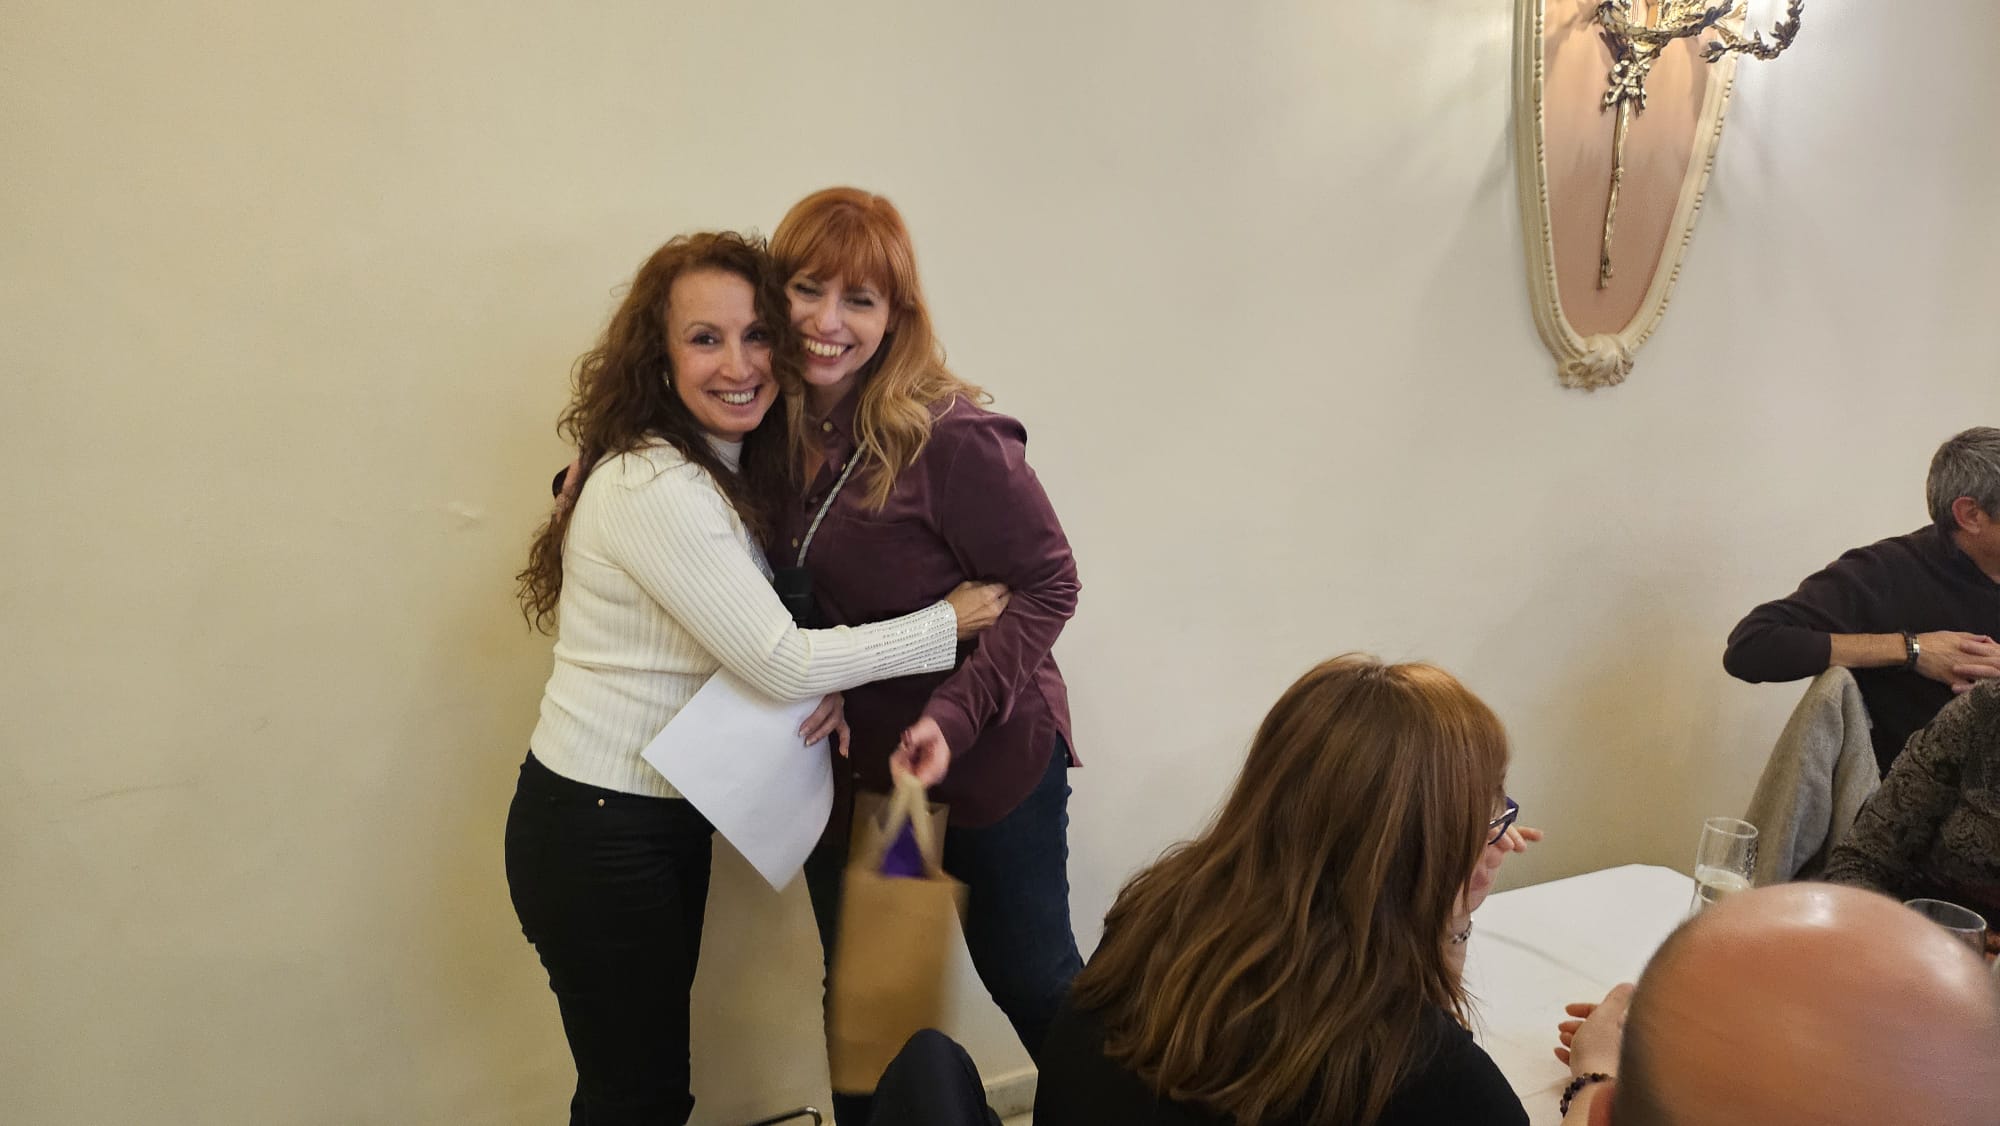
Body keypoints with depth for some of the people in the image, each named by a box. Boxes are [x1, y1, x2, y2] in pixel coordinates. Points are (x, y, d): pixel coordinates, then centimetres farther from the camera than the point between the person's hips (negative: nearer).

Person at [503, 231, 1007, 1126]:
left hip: (668, 818, 8)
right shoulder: (651, 488, -24)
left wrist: (824, 676, -13)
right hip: (596, 835, -8)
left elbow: (760, 633, 10)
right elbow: (778, 663, -24)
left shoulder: (733, 468, 5)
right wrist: (950, 622, -15)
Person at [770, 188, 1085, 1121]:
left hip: (989, 758, -5)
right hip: (850, 756, 5)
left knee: (1028, 976, 16)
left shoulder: (948, 437, -24)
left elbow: (1046, 582, -18)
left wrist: (956, 712, -27)